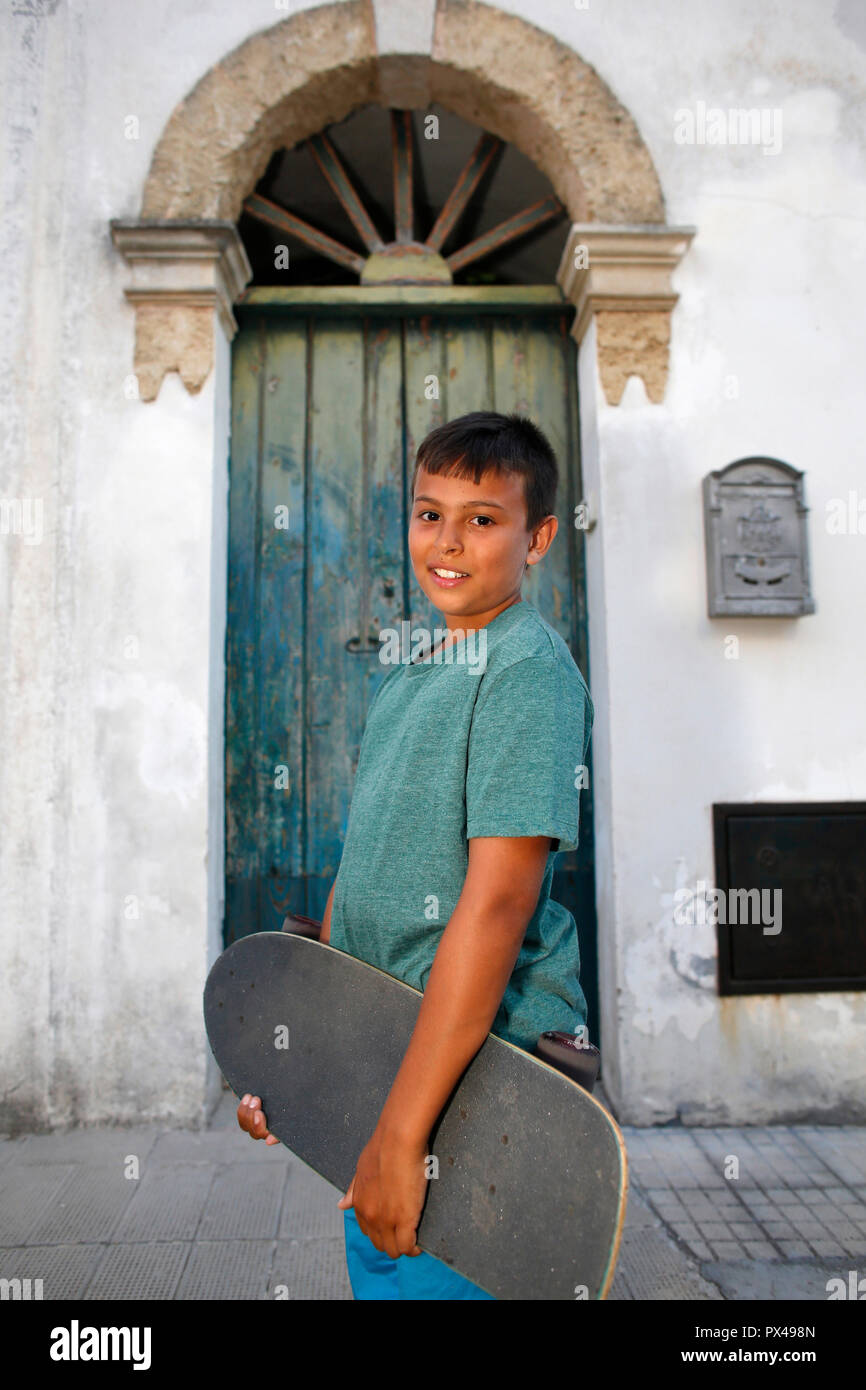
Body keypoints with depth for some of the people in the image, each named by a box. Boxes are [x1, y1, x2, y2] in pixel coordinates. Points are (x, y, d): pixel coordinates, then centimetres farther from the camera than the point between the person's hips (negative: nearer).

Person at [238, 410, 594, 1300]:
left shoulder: (531, 669, -16)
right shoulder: (405, 675, 10)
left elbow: (497, 901, -24)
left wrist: (402, 1134, -23)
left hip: (485, 1066, -8)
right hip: (374, 1051, 8)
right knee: (370, 1267, 22)